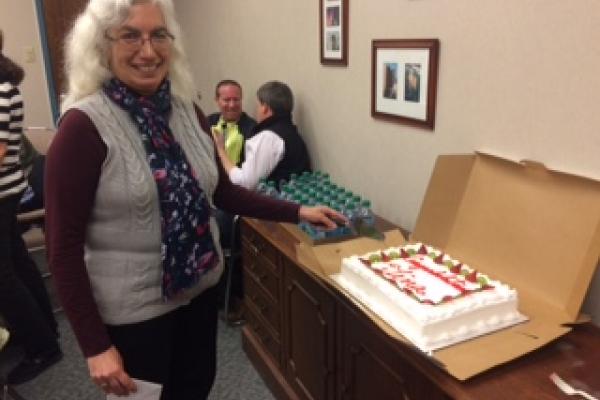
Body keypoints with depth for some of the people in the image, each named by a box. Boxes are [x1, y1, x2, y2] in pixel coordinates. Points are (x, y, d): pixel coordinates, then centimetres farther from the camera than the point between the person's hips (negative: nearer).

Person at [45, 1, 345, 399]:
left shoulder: (186, 110, -1)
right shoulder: (85, 125, -19)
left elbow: (223, 192, 8)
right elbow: (63, 247, -17)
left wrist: (297, 212, 1)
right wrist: (96, 345, -16)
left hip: (199, 287, 6)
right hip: (132, 307, -5)